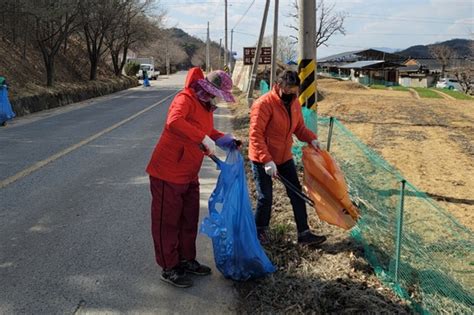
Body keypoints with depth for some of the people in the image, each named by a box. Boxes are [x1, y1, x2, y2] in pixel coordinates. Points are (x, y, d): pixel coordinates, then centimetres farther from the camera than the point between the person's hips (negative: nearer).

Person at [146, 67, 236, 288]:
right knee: (167, 221, 5)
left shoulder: (206, 107, 9)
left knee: (189, 220, 19)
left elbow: (207, 131, 25)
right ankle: (169, 269, 18)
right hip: (168, 174, -9)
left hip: (189, 175, 9)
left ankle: (186, 260, 35)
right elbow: (174, 123, -40)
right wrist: (204, 139, -39)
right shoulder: (185, 99, -19)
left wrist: (225, 139, 8)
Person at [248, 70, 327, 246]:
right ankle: (260, 231, 25)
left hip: (285, 157, 7)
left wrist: (311, 139, -8)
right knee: (265, 198, 1)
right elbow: (255, 135, -25)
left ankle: (304, 233, 16)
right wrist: (267, 160, -31)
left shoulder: (294, 103, 1)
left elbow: (299, 127, 12)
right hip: (262, 160, -7)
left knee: (296, 194, 6)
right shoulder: (264, 104, -22)